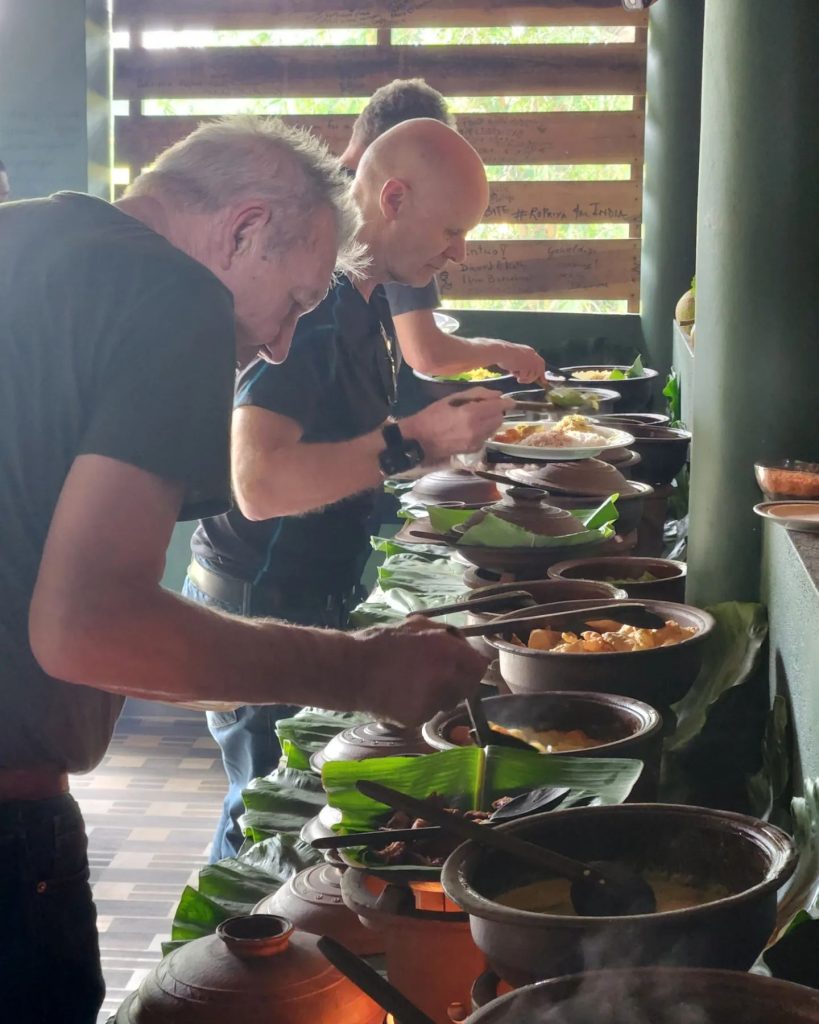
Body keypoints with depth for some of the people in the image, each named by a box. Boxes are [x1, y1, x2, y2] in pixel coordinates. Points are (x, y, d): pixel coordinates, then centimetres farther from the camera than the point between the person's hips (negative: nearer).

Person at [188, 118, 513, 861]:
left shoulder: (365, 298, 8)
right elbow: (259, 483, -32)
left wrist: (444, 431, 8)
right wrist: (411, 442, -29)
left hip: (319, 596, 9)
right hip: (260, 605, -9)